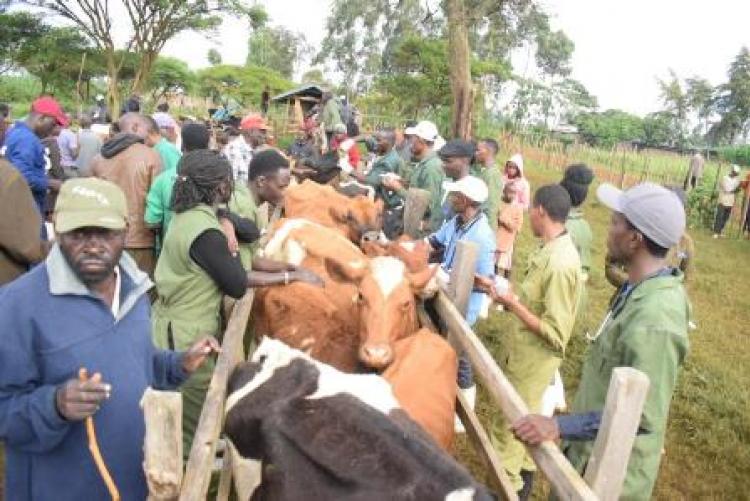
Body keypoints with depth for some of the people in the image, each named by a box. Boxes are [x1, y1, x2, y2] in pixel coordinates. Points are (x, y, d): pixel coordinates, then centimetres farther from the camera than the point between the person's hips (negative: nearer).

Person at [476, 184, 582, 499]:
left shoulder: (559, 264, -28)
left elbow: (555, 334, -27)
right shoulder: (552, 251, 1)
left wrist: (513, 304, -23)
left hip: (529, 361, -9)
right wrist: (501, 289, 10)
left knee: (507, 427, 5)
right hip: (525, 356, 9)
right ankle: (523, 474, 44)